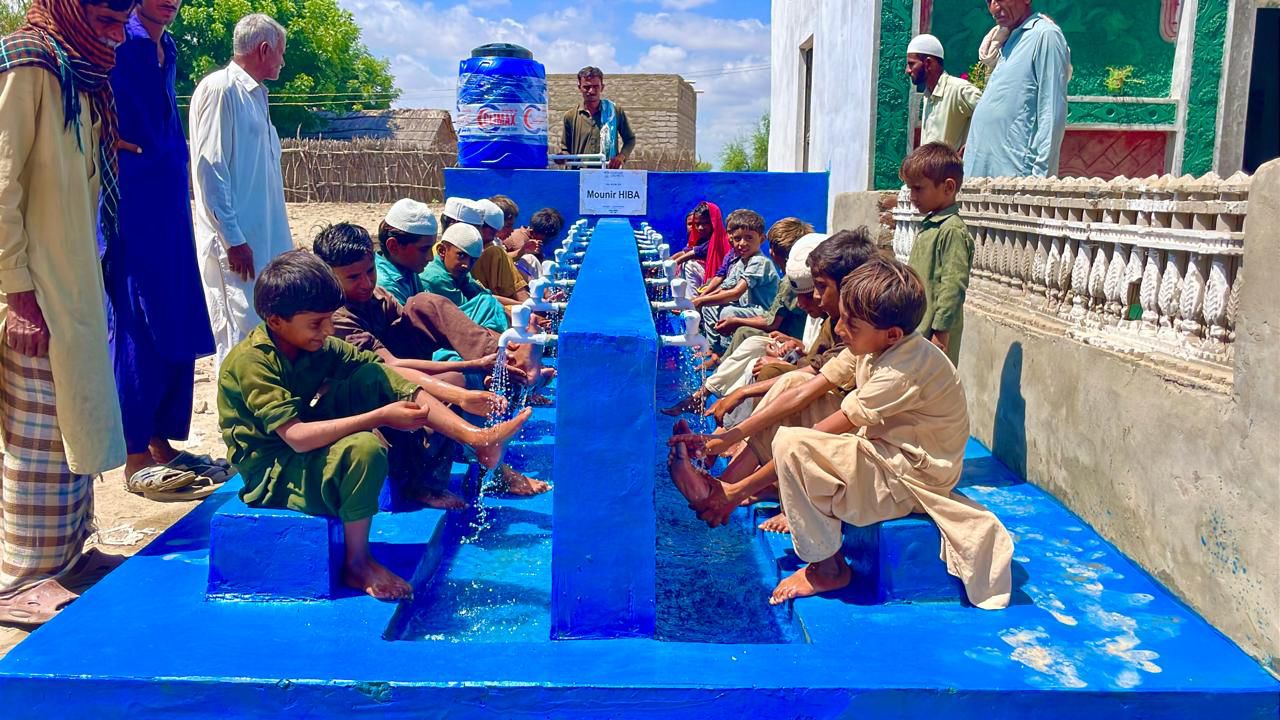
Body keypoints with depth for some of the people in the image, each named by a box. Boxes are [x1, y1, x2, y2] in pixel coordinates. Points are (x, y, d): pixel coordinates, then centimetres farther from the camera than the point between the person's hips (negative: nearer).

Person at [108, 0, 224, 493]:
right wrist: (117, 140, -11)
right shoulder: (120, 42, -8)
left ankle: (162, 444, 18)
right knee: (140, 327, -6)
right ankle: (136, 459, 3)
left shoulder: (165, 48, 17)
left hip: (169, 205, 8)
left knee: (179, 325, 9)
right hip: (131, 201, -8)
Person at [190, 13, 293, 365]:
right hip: (235, 243, -9)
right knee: (242, 339, -8)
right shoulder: (219, 89, -8)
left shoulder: (256, 95, 18)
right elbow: (209, 169, -14)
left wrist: (280, 241, 18)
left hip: (265, 240, 9)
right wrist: (233, 239, -18)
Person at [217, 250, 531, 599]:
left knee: (374, 376, -9)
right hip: (272, 476, -7)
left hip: (309, 449, 7)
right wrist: (379, 417, -33)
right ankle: (356, 564, -16)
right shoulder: (251, 361, -22)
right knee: (364, 448, -35)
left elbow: (390, 371, -2)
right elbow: (296, 437, -31)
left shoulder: (315, 344, -1)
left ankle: (475, 438, -15)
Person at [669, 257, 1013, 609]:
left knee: (790, 444, -28)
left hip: (912, 477, -9)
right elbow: (802, 394, -4)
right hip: (886, 452, 9)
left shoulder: (903, 371, -28)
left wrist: (740, 490, -19)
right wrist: (729, 436, -10)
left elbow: (829, 432, -24)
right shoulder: (871, 345, -3)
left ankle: (829, 568, -10)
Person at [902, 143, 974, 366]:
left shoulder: (952, 231, -14)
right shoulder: (928, 225, 15)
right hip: (915, 331, 9)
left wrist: (941, 333, -20)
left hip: (932, 338, -9)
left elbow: (953, 287, -19)